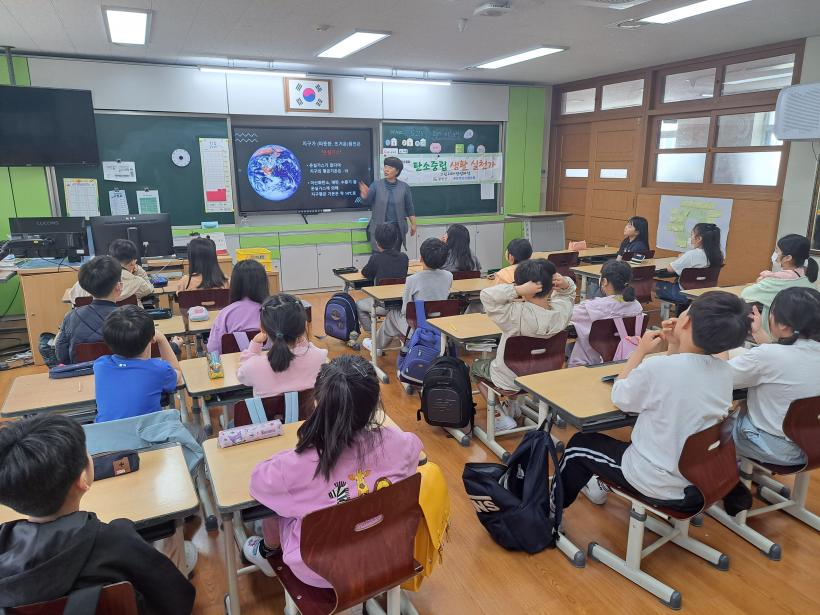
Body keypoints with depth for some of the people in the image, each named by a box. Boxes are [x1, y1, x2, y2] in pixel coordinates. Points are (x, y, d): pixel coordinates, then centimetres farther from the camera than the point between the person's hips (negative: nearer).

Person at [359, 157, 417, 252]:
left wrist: (413, 224, 7)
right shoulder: (376, 184, 0)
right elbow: (367, 202, -3)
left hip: (397, 228, 1)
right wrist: (364, 195, -24)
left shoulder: (404, 187, 3)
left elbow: (409, 208, 8)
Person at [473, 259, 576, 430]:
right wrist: (566, 284, -19)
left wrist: (518, 290, -43)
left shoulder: (517, 314, -36)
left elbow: (486, 295, -38)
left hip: (510, 381, -5)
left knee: (477, 364, 25)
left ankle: (500, 415, 19)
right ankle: (511, 408, 43)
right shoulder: (562, 310, -20)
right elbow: (568, 294, 2)